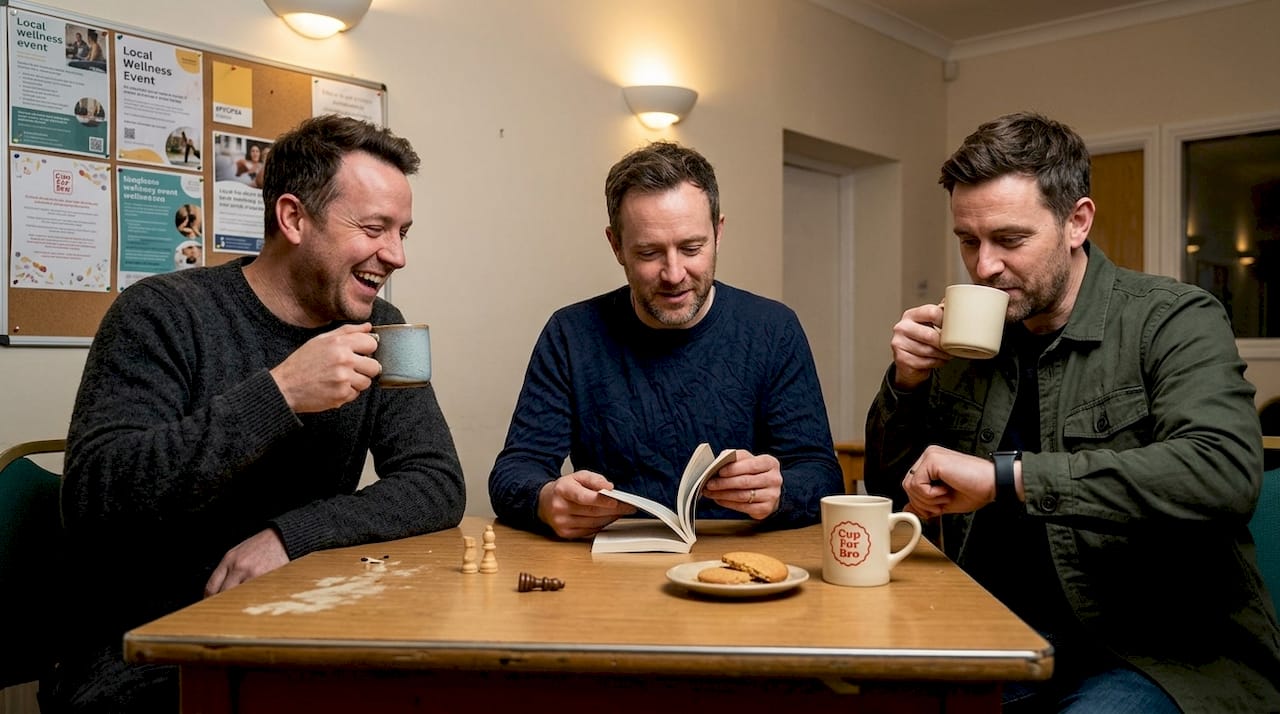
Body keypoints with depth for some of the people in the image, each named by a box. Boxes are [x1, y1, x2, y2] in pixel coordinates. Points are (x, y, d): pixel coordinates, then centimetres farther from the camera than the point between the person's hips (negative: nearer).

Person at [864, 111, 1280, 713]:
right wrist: (906, 383, -6)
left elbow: (1225, 472, -27)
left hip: (1155, 653, -3)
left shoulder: (1171, 319, -7)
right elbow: (892, 492, 12)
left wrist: (1005, 477, -29)